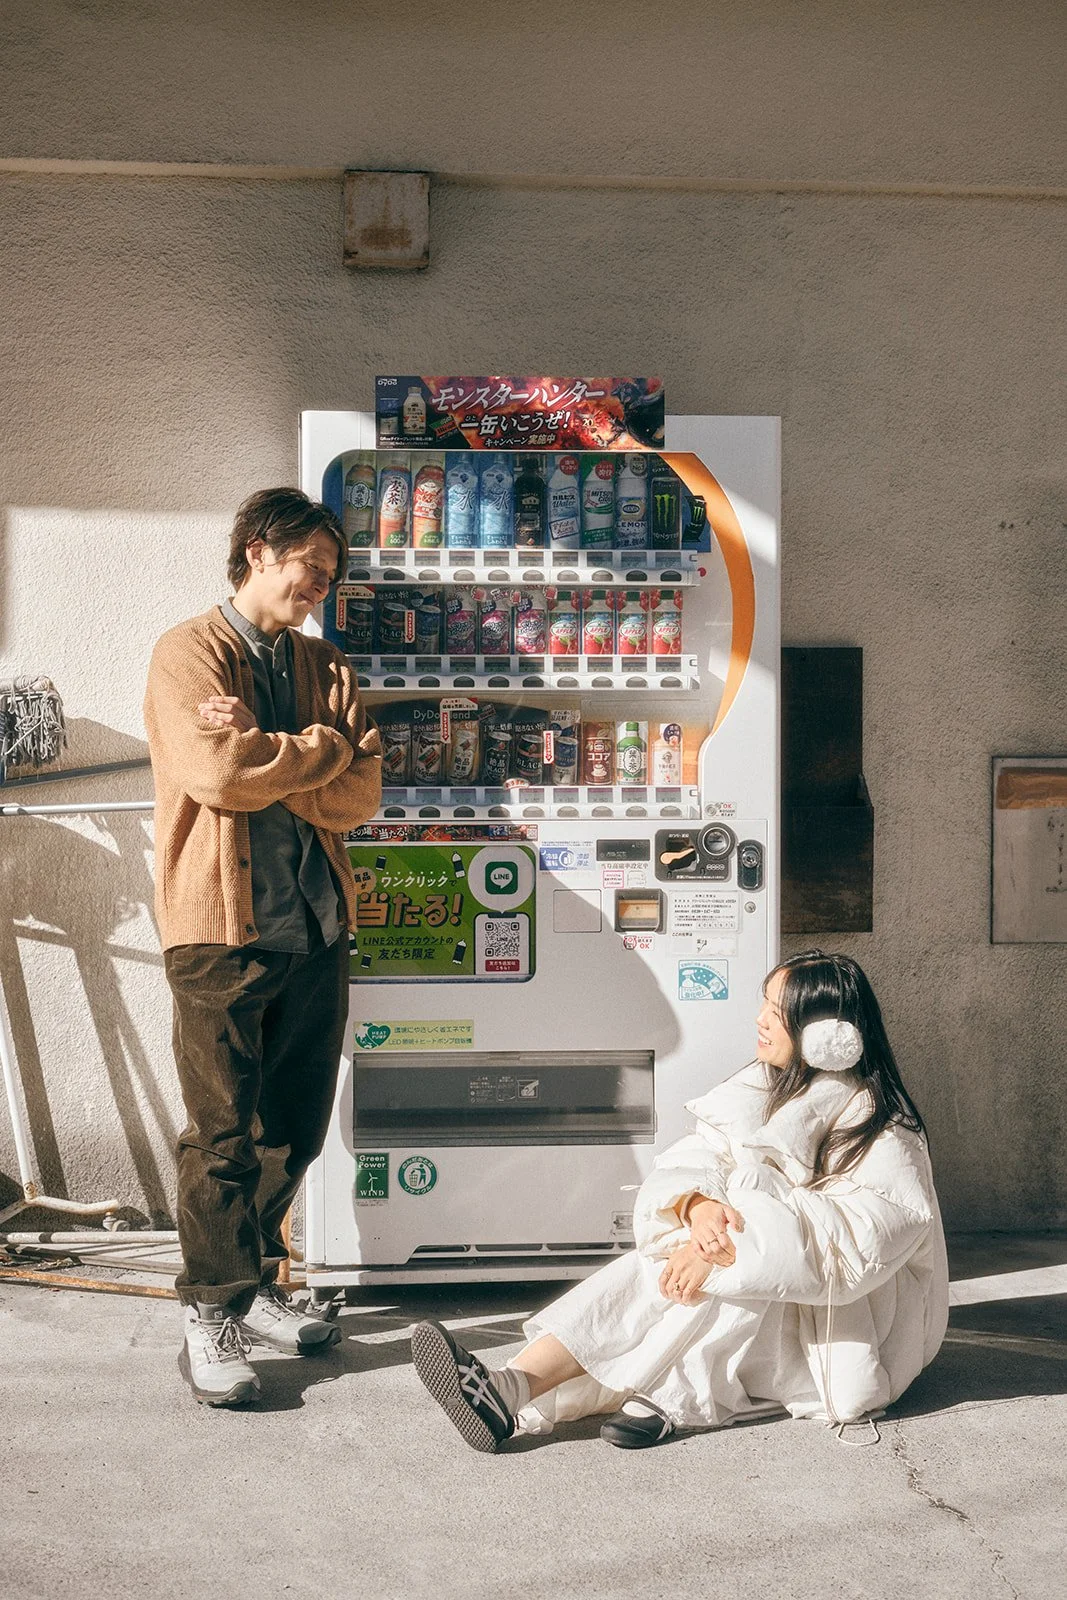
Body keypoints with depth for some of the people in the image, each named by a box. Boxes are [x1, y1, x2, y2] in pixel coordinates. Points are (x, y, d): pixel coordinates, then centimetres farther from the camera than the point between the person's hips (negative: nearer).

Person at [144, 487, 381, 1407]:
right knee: (224, 1134, 0)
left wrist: (263, 751, -13)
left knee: (295, 1125, 13)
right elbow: (219, 776, -19)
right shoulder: (190, 653, -3)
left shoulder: (325, 667, 13)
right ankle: (213, 1316, 12)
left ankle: (256, 1283, 29)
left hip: (316, 926, 6)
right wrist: (322, 746, -6)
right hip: (224, 928, -6)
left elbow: (356, 799, 0)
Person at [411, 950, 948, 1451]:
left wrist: (727, 1249, -38)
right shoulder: (761, 1091, 7)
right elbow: (683, 1166, -5)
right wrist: (696, 1205, -30)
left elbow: (856, 1239, -29)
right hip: (757, 1307, 6)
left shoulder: (883, 1133, -12)